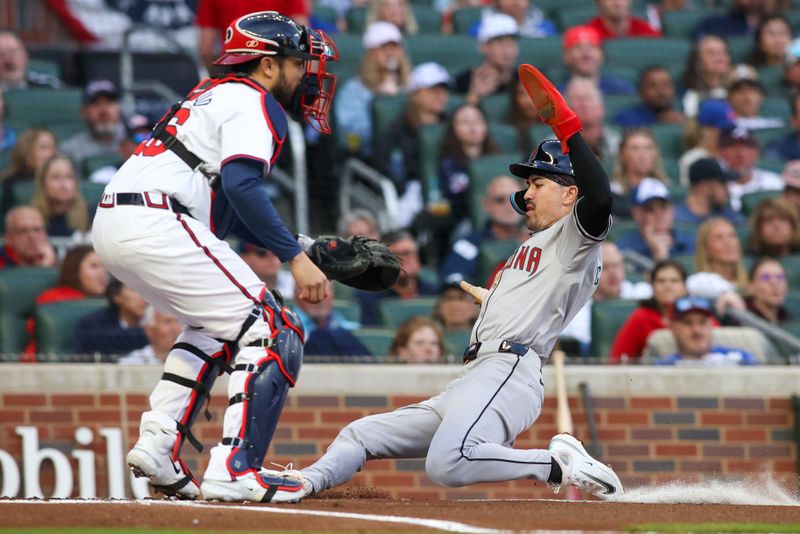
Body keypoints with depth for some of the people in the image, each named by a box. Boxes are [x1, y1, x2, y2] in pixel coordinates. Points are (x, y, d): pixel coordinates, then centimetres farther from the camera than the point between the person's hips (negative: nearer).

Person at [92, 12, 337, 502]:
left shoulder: (218, 96, 29)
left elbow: (230, 209, 29)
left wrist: (301, 247, 22)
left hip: (111, 225, 10)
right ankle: (235, 471, -18)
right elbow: (242, 185, -18)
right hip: (156, 222, -10)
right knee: (272, 333, -7)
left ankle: (157, 447, 16)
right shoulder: (254, 103, -1)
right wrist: (295, 257, -18)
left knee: (218, 326, 29)